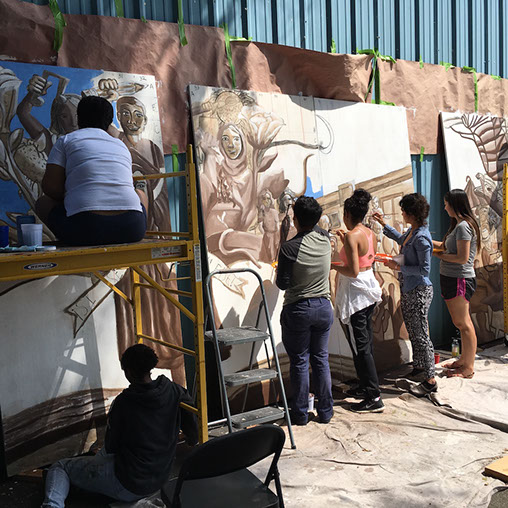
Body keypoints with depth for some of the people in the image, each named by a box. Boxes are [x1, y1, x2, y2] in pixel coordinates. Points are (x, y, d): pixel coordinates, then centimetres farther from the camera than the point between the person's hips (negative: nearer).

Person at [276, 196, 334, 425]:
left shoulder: (289, 247, -19)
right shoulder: (325, 239, -3)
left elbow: (283, 284, -11)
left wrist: (279, 270, 8)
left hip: (297, 310, -4)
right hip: (323, 307, 4)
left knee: (299, 362, 7)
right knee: (321, 359, 15)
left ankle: (300, 414, 17)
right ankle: (325, 411, 23)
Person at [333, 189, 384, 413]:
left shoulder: (352, 236, -19)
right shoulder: (371, 234, 7)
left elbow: (353, 271, -24)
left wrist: (333, 266, -9)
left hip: (355, 293, -9)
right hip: (369, 288, 9)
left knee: (360, 346, -3)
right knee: (366, 342, 18)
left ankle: (374, 398, 1)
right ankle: (367, 386, 31)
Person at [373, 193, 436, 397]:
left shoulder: (421, 238, -23)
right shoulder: (411, 231, 6)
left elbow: (425, 269, -22)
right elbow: (400, 239, 30)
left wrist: (399, 266, -17)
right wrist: (383, 224, 27)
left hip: (419, 291, -10)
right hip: (407, 289, 10)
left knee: (421, 335, -4)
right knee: (412, 332, 20)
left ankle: (430, 380, 5)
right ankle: (418, 366, 37)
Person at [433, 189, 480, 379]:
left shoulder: (463, 226, -16)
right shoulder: (458, 225, 15)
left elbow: (462, 257, -21)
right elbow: (447, 247, 22)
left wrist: (438, 255, -11)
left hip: (460, 279, -10)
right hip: (451, 278, 10)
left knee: (464, 323, -3)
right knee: (461, 323, 16)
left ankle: (468, 368, 5)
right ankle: (464, 360, 27)